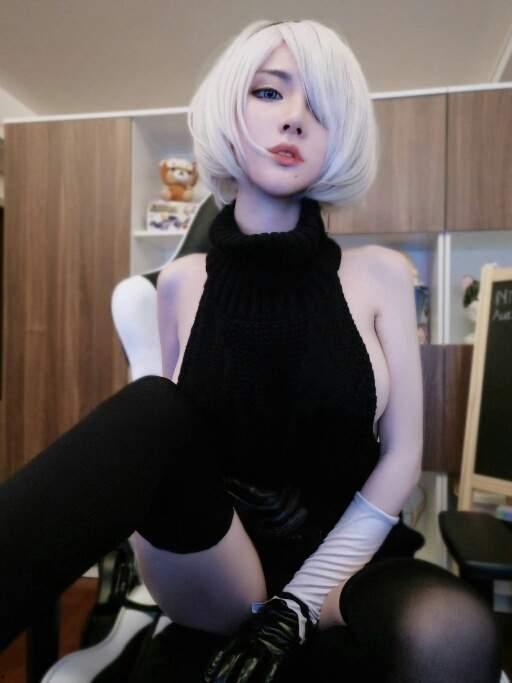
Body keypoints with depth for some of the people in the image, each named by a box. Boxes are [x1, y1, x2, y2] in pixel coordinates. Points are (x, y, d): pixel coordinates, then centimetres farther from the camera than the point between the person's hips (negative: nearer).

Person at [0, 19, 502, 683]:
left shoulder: (380, 274, -7)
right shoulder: (182, 282, -3)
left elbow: (400, 456, -6)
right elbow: (170, 435, 7)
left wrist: (294, 607, -10)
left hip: (343, 569, 0)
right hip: (220, 581, 1)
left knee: (451, 629, -35)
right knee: (153, 410, -30)